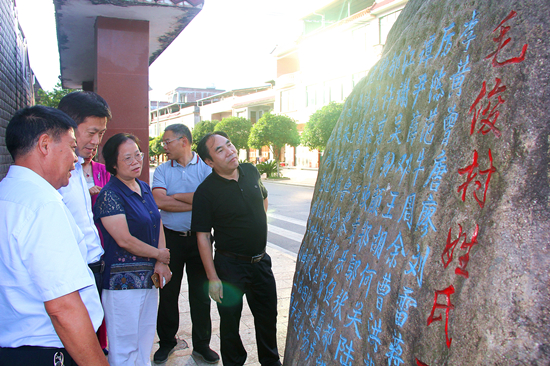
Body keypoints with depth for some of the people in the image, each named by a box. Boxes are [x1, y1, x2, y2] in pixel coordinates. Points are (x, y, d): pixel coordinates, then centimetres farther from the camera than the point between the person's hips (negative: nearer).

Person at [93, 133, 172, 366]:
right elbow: (124, 240, -18)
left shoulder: (144, 189, 11)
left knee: (146, 340, 18)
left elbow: (158, 226, 13)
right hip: (123, 280, -7)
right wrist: (159, 254, -6)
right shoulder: (110, 195, -14)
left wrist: (161, 265, 0)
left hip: (149, 276, 8)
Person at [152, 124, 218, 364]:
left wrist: (175, 196, -12)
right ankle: (167, 342, 29)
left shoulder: (205, 168, -1)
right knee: (168, 292, 10)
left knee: (200, 293, 8)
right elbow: (159, 201, -12)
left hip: (198, 237, -1)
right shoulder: (162, 170, 4)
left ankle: (202, 344, 24)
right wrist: (196, 203, -14)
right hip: (170, 237, 1)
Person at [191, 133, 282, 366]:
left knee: (268, 316, 19)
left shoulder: (251, 172, -1)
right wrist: (212, 278, -16)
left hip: (261, 261, 5)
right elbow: (202, 237, -15)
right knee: (230, 321, 11)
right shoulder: (205, 192, -17)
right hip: (230, 265, -5)